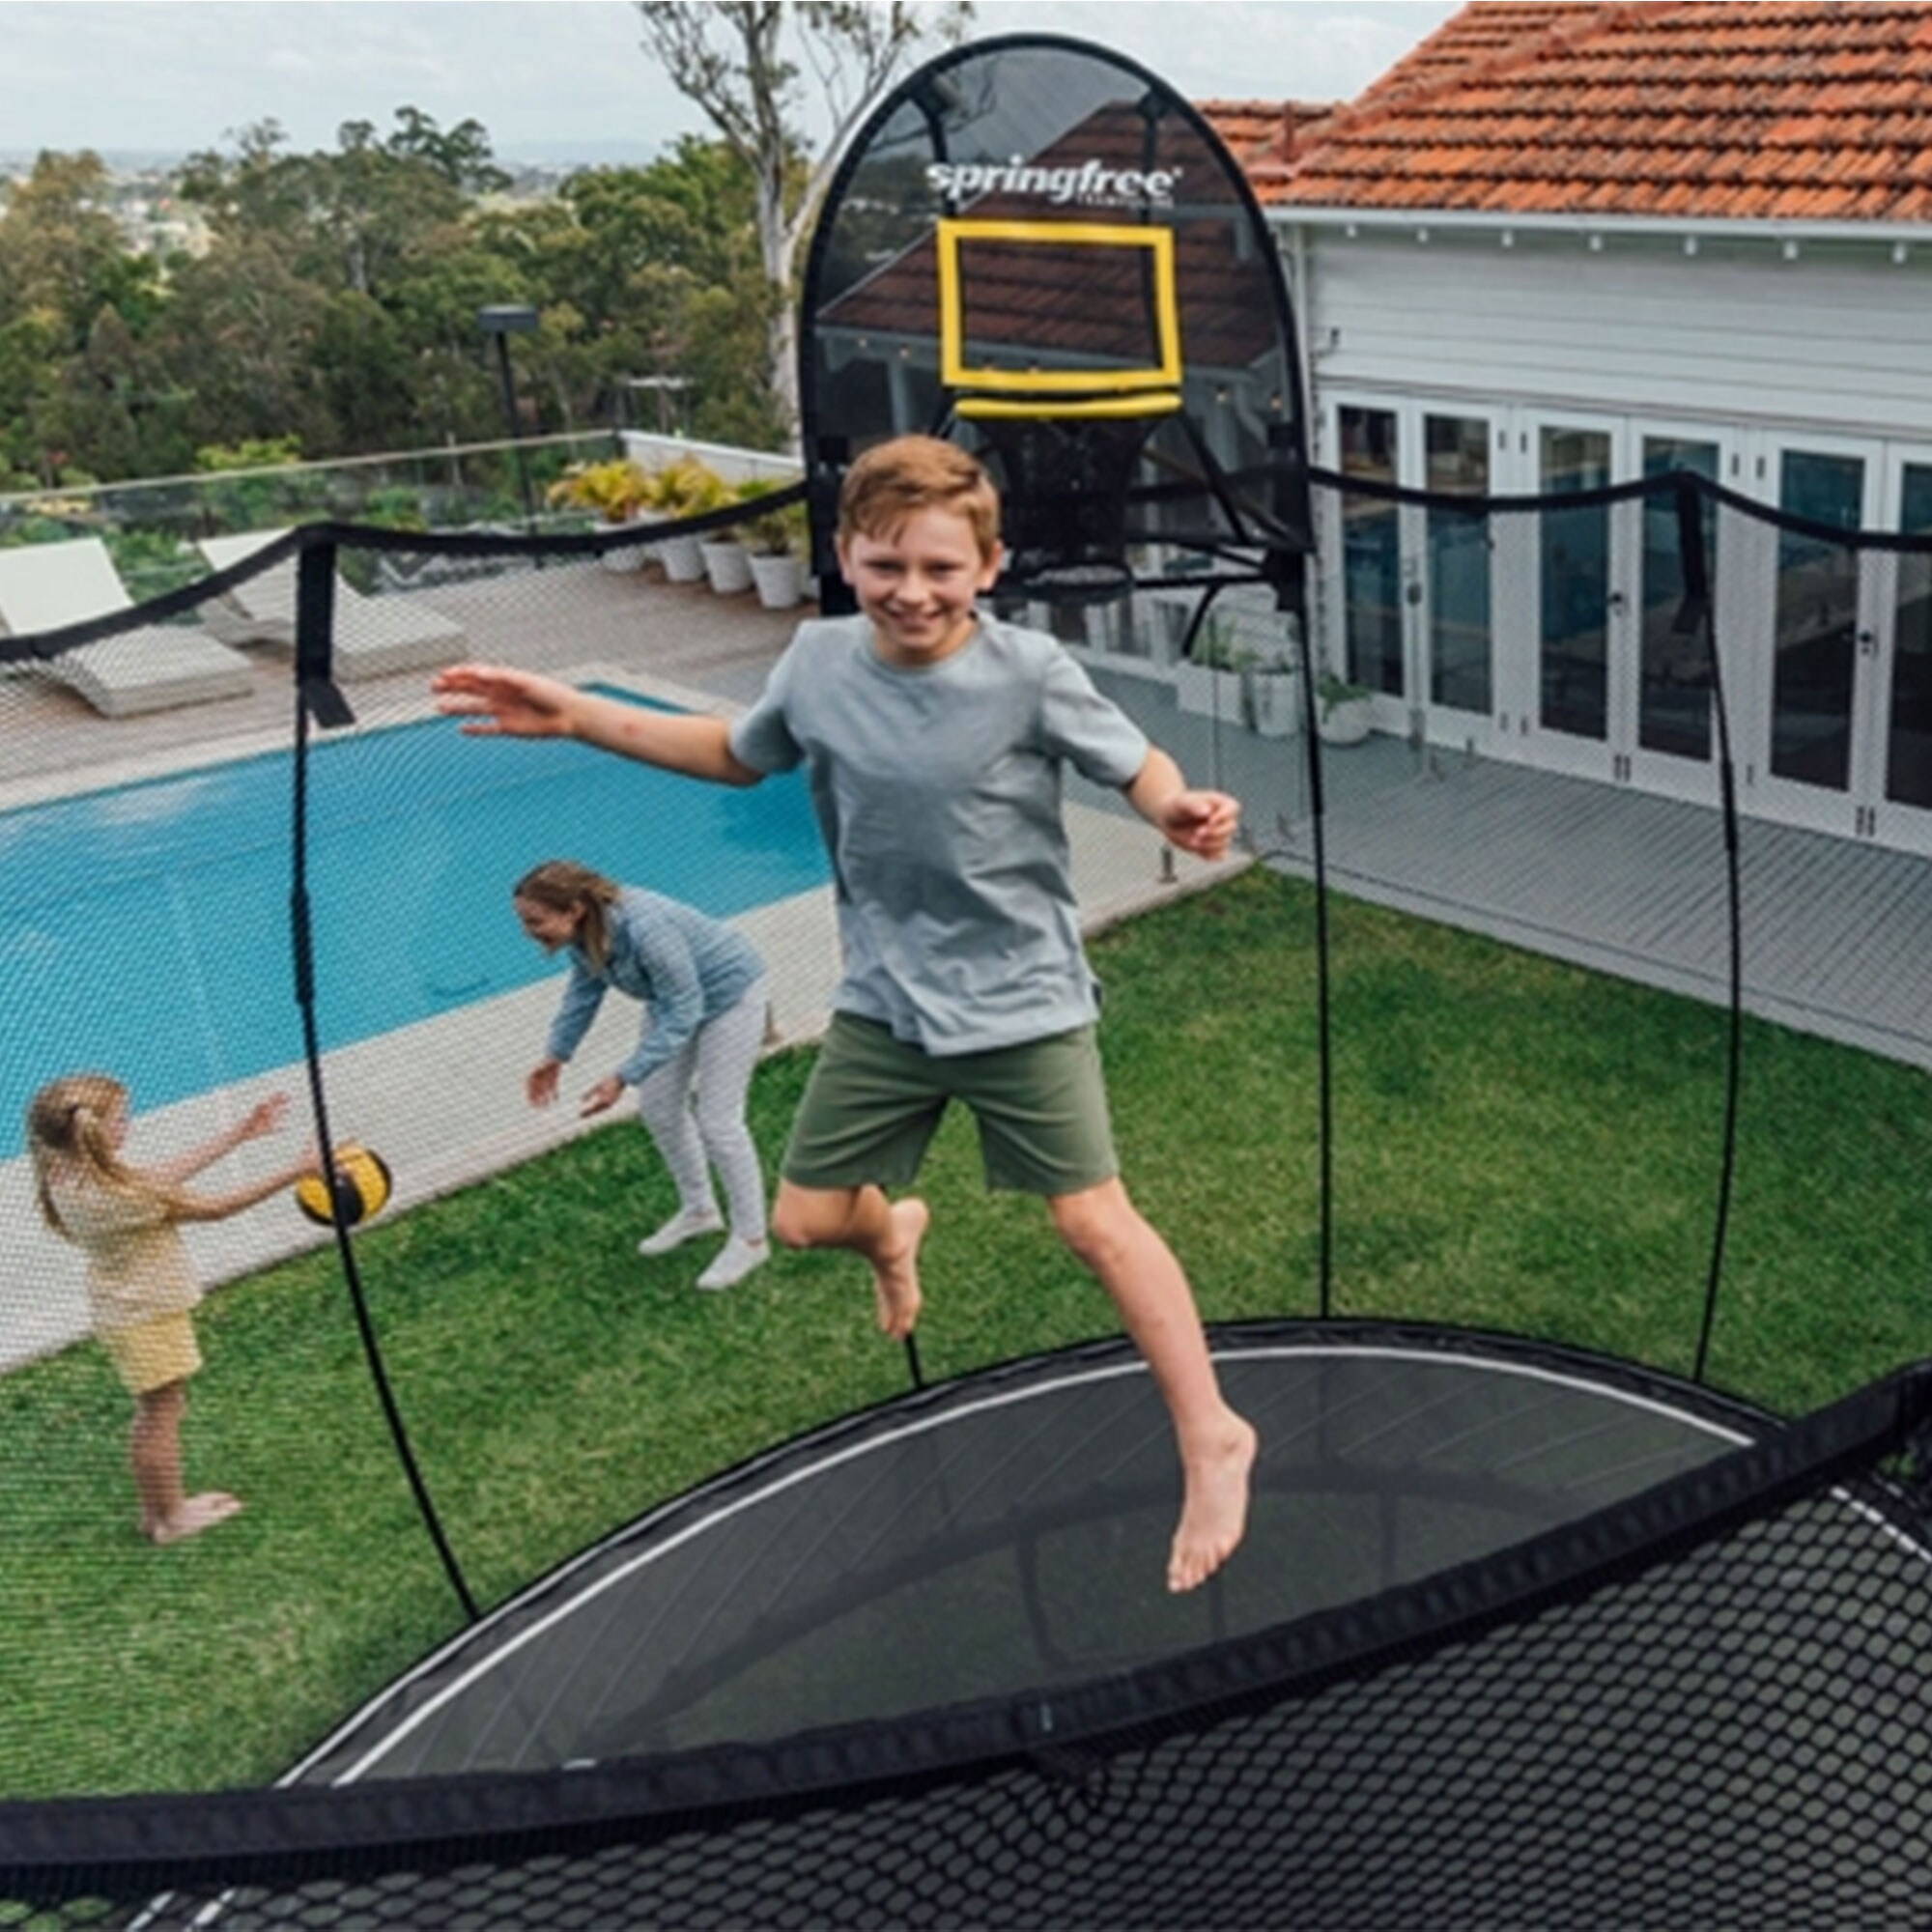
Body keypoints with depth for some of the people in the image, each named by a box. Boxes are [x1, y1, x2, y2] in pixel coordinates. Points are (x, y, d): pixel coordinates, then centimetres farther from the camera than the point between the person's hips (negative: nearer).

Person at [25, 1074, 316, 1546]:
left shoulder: (69, 1178, -5)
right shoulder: (114, 1195, -33)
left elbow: (165, 1176, 5)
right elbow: (214, 1208, -28)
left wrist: (239, 1133, 8)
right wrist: (295, 1172, -25)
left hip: (128, 1311, 9)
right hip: (147, 1317, -9)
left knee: (154, 1414, 23)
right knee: (162, 1414, 9)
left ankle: (158, 1508, 37)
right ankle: (170, 1518, 25)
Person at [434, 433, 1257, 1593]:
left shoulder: (1030, 673, -19)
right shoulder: (820, 662, -6)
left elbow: (1138, 766, -11)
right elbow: (740, 756, 12)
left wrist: (1178, 809, -36)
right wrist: (576, 717, 8)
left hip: (1023, 1003, -4)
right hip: (884, 1002, 4)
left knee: (1094, 1219, -4)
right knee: (805, 1219, 8)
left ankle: (1212, 1439, 14)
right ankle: (894, 1234, 47)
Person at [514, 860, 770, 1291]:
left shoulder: (644, 930, -41)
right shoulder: (584, 930, -17)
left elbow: (682, 1013, -34)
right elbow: (584, 989, 2)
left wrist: (623, 1078, -36)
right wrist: (556, 1055, -3)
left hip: (729, 992, -8)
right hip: (675, 996, 8)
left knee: (717, 1121, -4)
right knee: (659, 1108, 13)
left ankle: (750, 1240, 14)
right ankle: (698, 1210, 35)